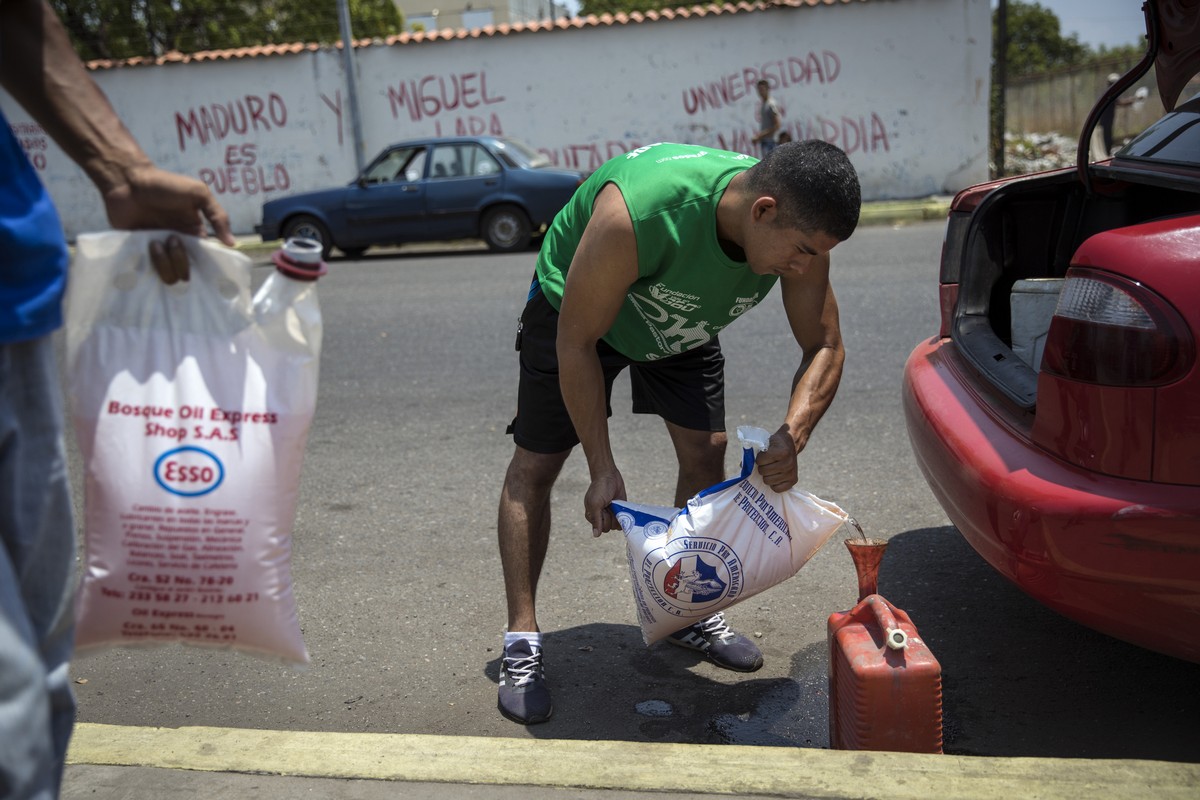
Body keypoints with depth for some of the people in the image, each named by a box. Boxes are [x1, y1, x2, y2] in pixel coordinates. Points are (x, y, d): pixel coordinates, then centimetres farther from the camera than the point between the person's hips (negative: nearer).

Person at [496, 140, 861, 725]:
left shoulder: (797, 232, -27)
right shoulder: (638, 212, -44)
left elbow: (824, 347, -14)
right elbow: (575, 342, -33)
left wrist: (792, 437, -32)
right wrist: (602, 469, -31)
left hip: (681, 323, 5)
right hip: (574, 307, -4)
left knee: (706, 453, 0)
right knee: (535, 464, -6)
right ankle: (521, 642, 2)